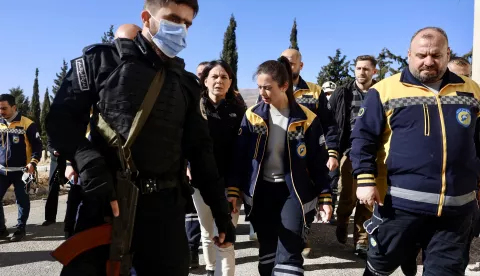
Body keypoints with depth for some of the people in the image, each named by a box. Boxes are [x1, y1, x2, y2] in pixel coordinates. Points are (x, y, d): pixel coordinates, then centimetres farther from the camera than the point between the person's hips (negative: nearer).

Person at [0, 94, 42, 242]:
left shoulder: (27, 124, -8)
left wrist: (33, 163, -17)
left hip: (21, 170, -4)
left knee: (22, 200, 4)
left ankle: (20, 229, 17)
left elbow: (37, 145, -5)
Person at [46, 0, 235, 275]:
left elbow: (201, 150, 12)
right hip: (107, 200, -2)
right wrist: (91, 169, -17)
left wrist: (222, 212, 7)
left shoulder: (187, 83, 14)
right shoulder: (103, 59, 6)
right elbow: (62, 119, 1)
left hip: (166, 206, 3)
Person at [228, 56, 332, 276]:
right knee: (267, 251, 13)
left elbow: (319, 163, -2)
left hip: (294, 192, -2)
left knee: (288, 255, -7)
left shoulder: (306, 119, -7)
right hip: (261, 192, 3)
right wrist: (233, 191, -3)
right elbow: (239, 157, 1)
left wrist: (325, 197, -3)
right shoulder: (252, 116, -2)